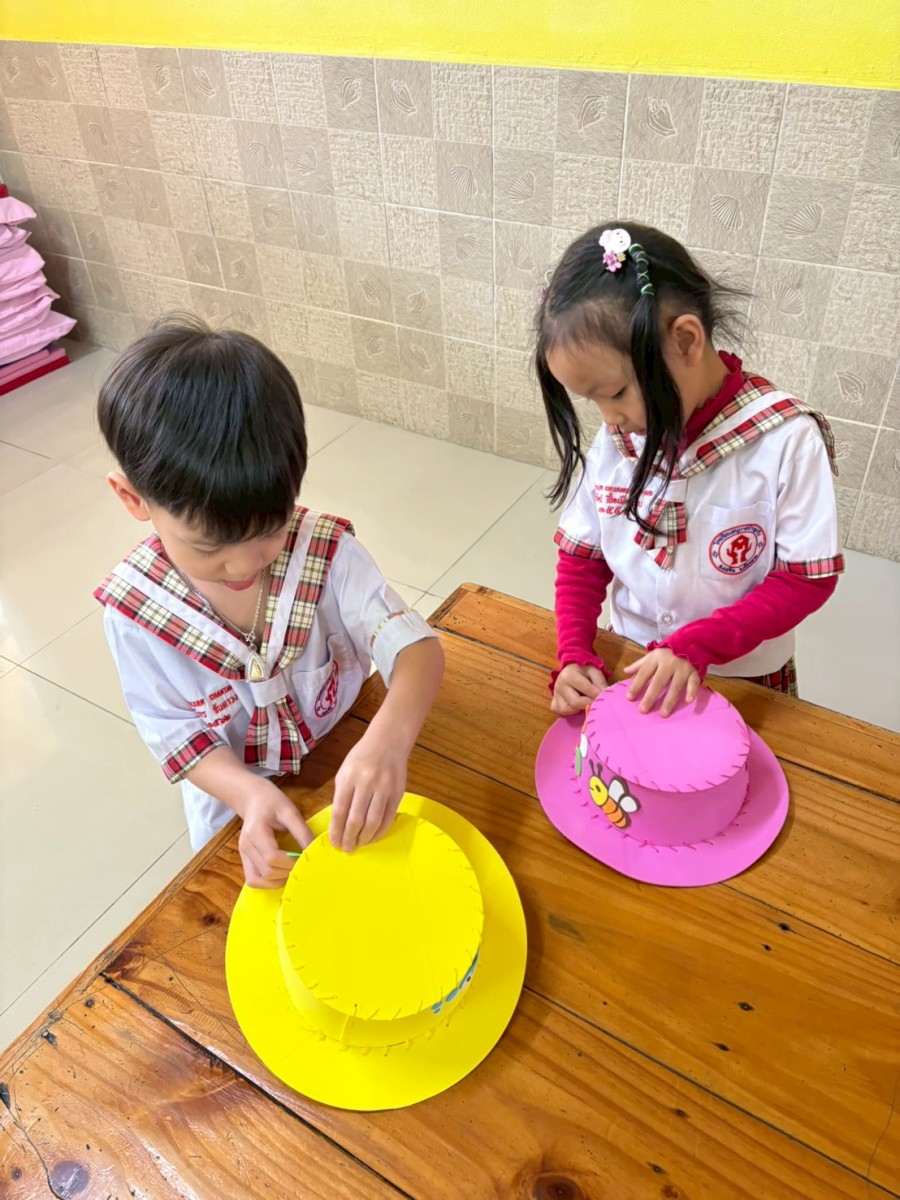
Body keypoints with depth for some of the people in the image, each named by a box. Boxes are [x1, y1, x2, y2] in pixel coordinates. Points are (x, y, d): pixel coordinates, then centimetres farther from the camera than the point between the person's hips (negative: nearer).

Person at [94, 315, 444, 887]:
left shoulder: (326, 551, -27)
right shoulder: (132, 608, -24)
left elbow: (415, 645, -33)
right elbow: (172, 731, -15)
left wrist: (390, 739, -54)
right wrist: (250, 795, -33)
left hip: (349, 782, 0)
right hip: (236, 804, 0)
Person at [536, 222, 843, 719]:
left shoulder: (786, 439, -22)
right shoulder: (615, 437, -10)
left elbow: (808, 579, -16)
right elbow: (581, 557, -2)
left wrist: (696, 645, -25)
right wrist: (575, 656, -17)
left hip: (742, 680, -3)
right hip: (631, 671, 3)